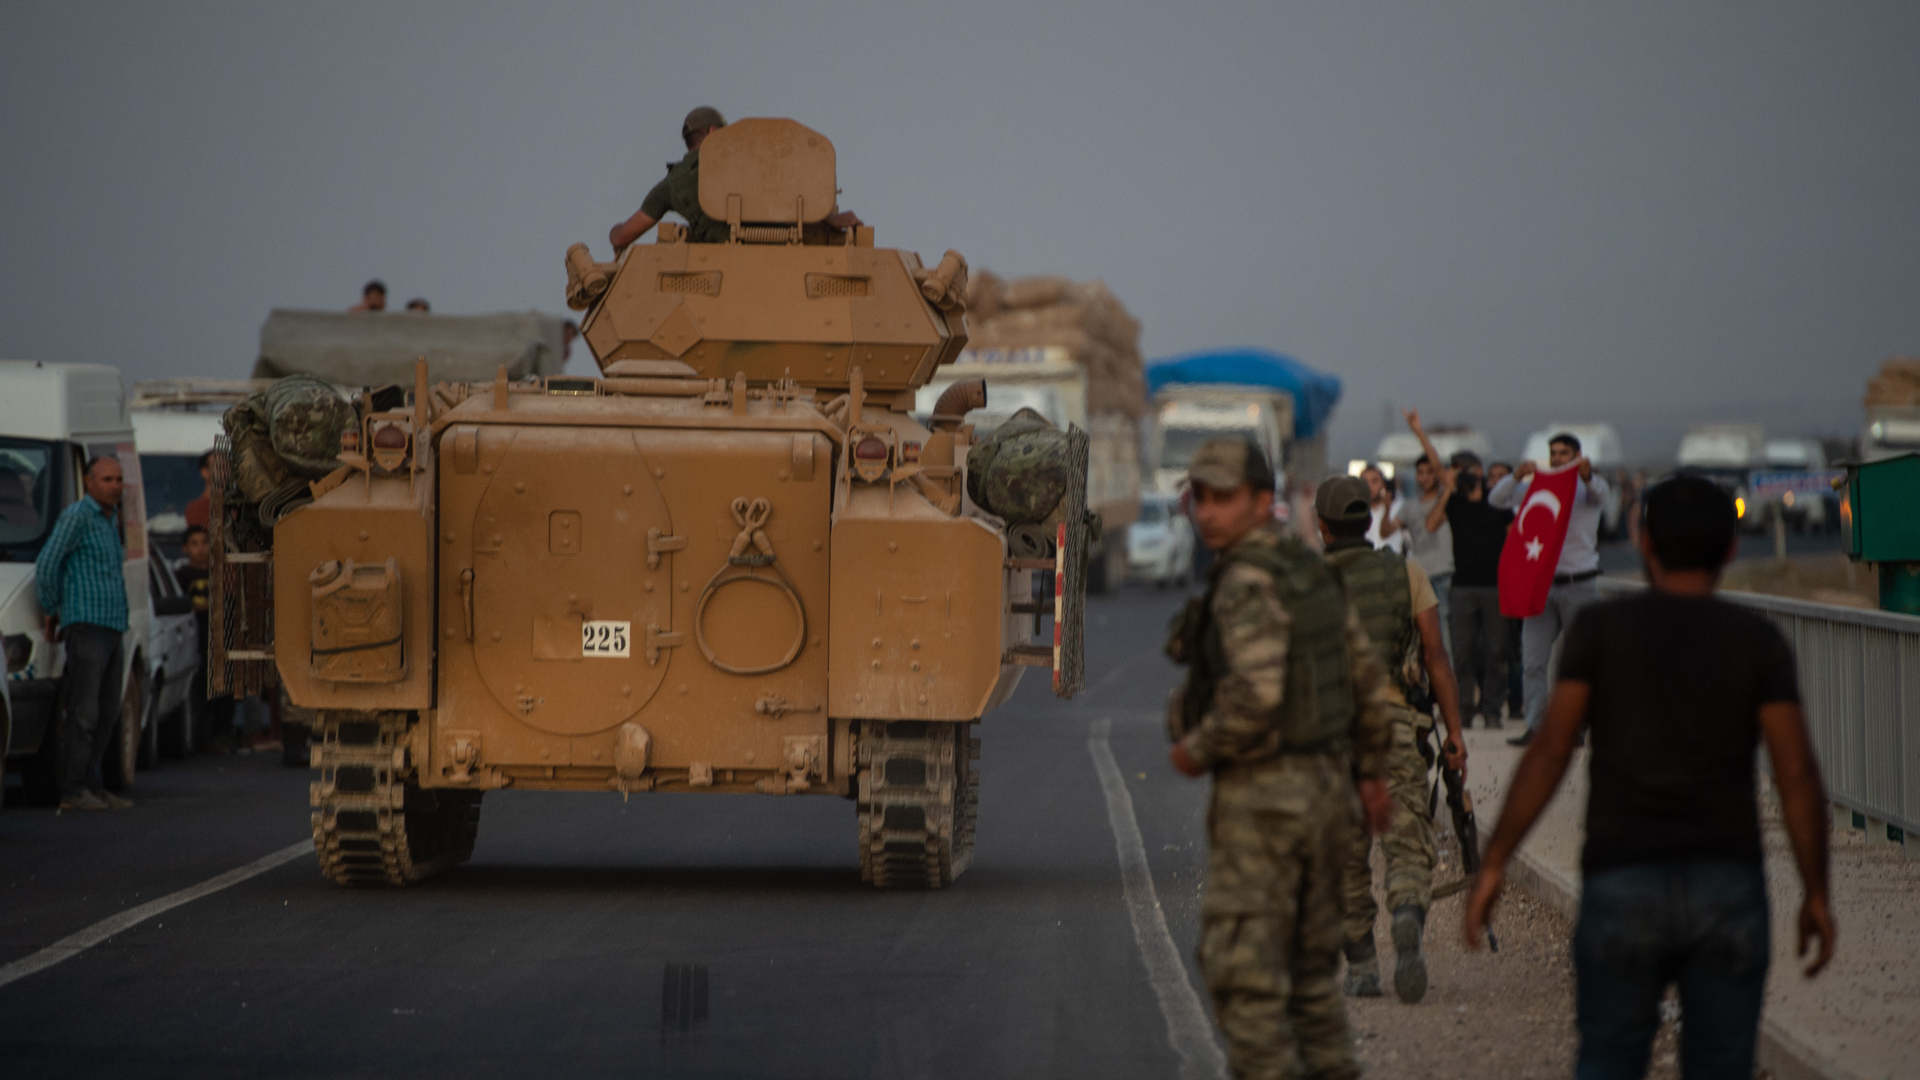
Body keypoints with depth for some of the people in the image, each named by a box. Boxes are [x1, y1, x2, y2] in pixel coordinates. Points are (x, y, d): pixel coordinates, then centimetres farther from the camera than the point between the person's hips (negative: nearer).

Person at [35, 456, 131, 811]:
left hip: (112, 631, 9)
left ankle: (92, 786, 15)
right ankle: (73, 791, -9)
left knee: (107, 713, 10)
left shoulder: (111, 518, 18)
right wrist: (53, 611, 0)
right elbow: (45, 566, -13)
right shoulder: (77, 516, -9)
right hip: (86, 626, -9)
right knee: (84, 712, -11)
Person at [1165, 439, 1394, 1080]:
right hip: (1324, 786, 9)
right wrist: (1370, 772, 24)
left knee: (1242, 969, -5)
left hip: (1261, 797, -9)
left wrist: (1197, 750, -14)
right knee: (1309, 967, 17)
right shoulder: (1311, 572, 11)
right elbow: (1367, 678, 16)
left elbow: (1257, 693, -29)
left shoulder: (1247, 583, -17)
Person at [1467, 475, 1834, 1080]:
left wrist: (1493, 866, -1)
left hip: (1623, 889, 0)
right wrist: (1817, 896, 5)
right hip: (1728, 890, 0)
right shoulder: (1758, 641, 2)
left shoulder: (1601, 628, 1)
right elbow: (1797, 776, -4)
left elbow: (1549, 752, -5)